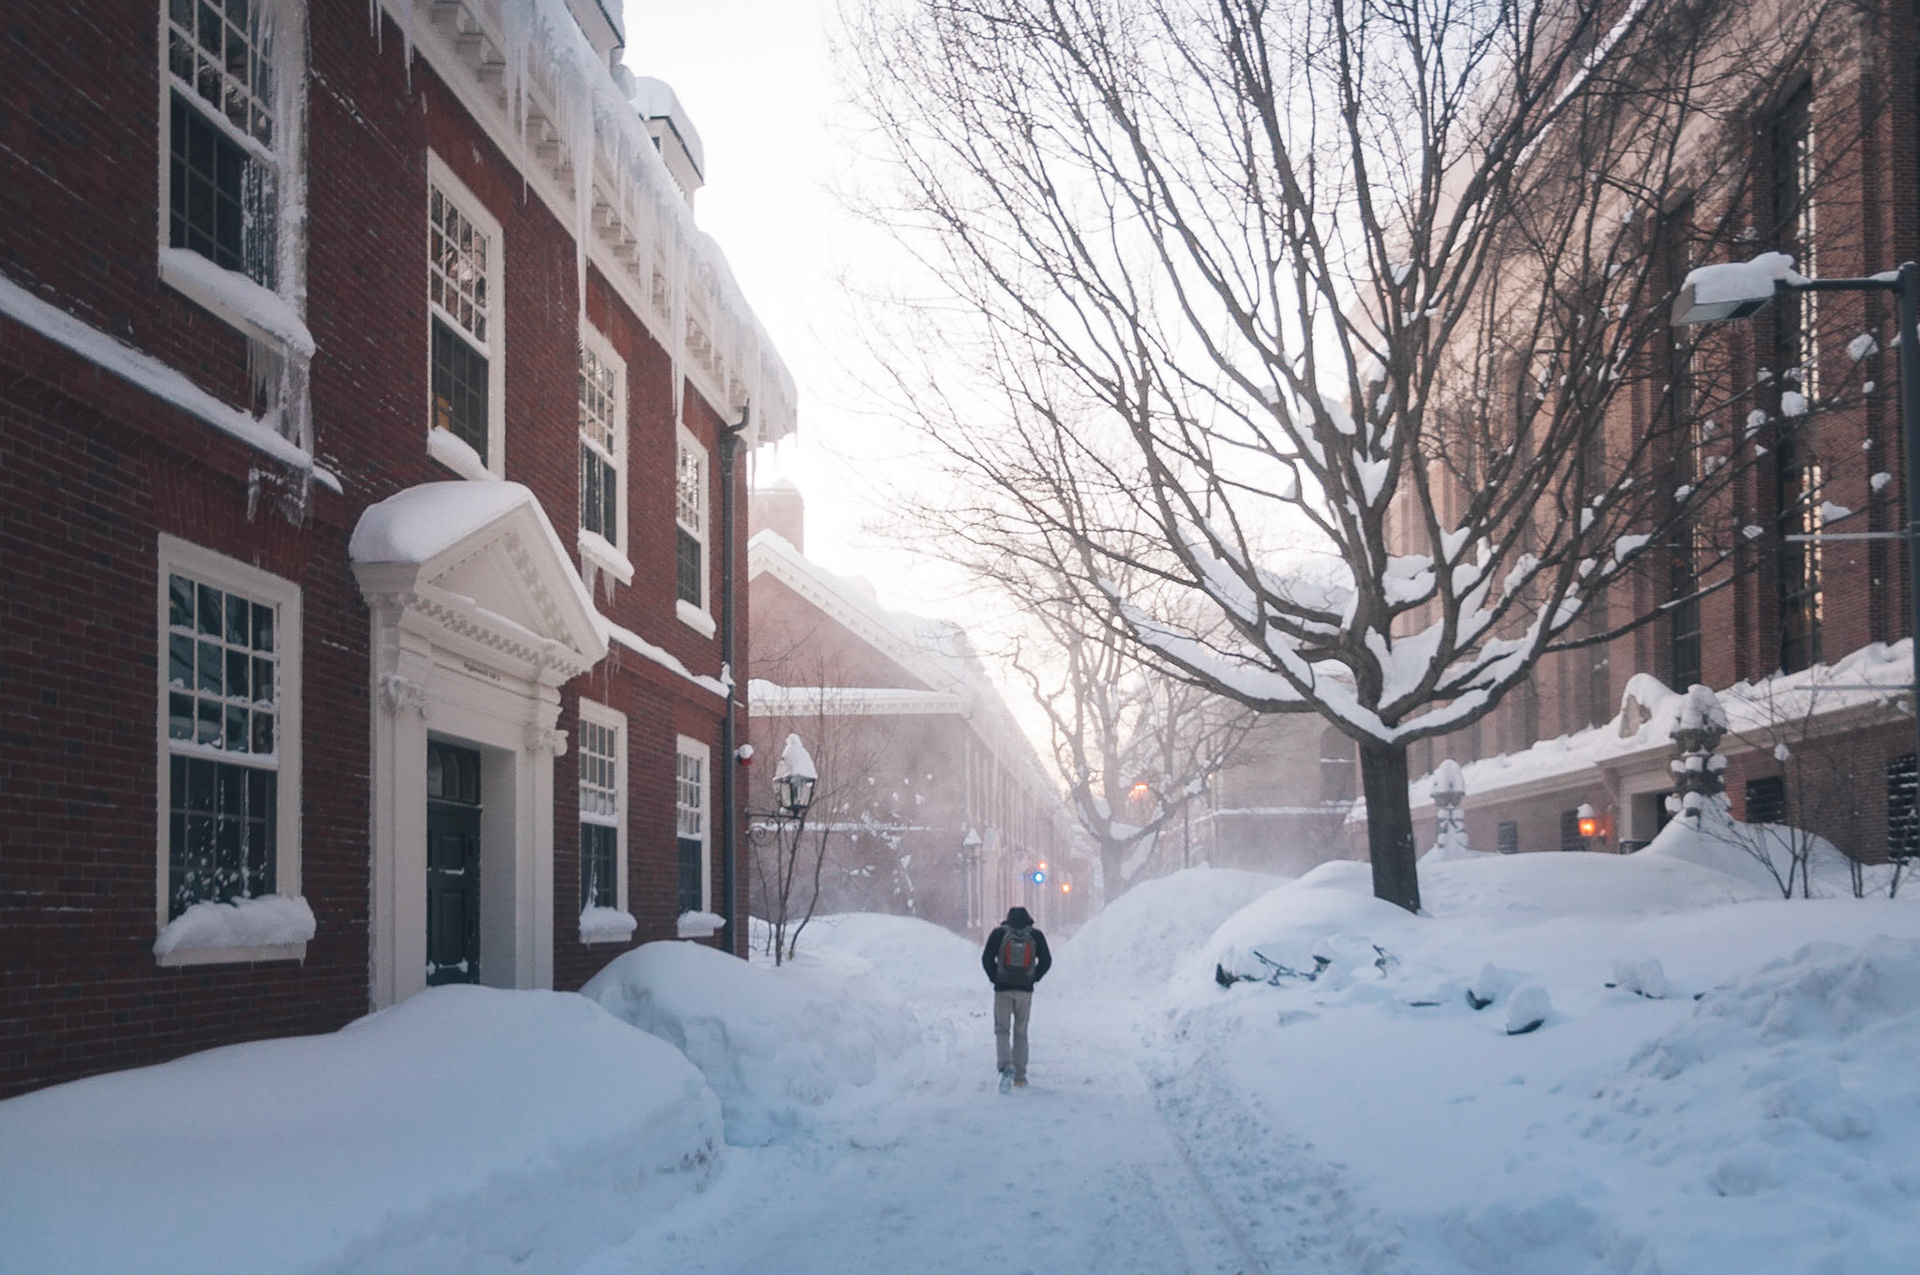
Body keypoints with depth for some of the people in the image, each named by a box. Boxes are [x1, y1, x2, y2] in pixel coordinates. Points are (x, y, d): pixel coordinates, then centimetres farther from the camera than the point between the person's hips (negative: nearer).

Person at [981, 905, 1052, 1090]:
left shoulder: (998, 933, 0)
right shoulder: (1036, 935, 3)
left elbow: (986, 958, -5)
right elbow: (1046, 961, 0)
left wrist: (995, 978, 5)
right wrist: (1033, 978, 9)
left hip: (1003, 989, -1)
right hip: (1025, 991, 2)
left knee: (1002, 1030, 2)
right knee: (1020, 1033, 12)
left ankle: (1006, 1066, -24)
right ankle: (1019, 1078, 14)